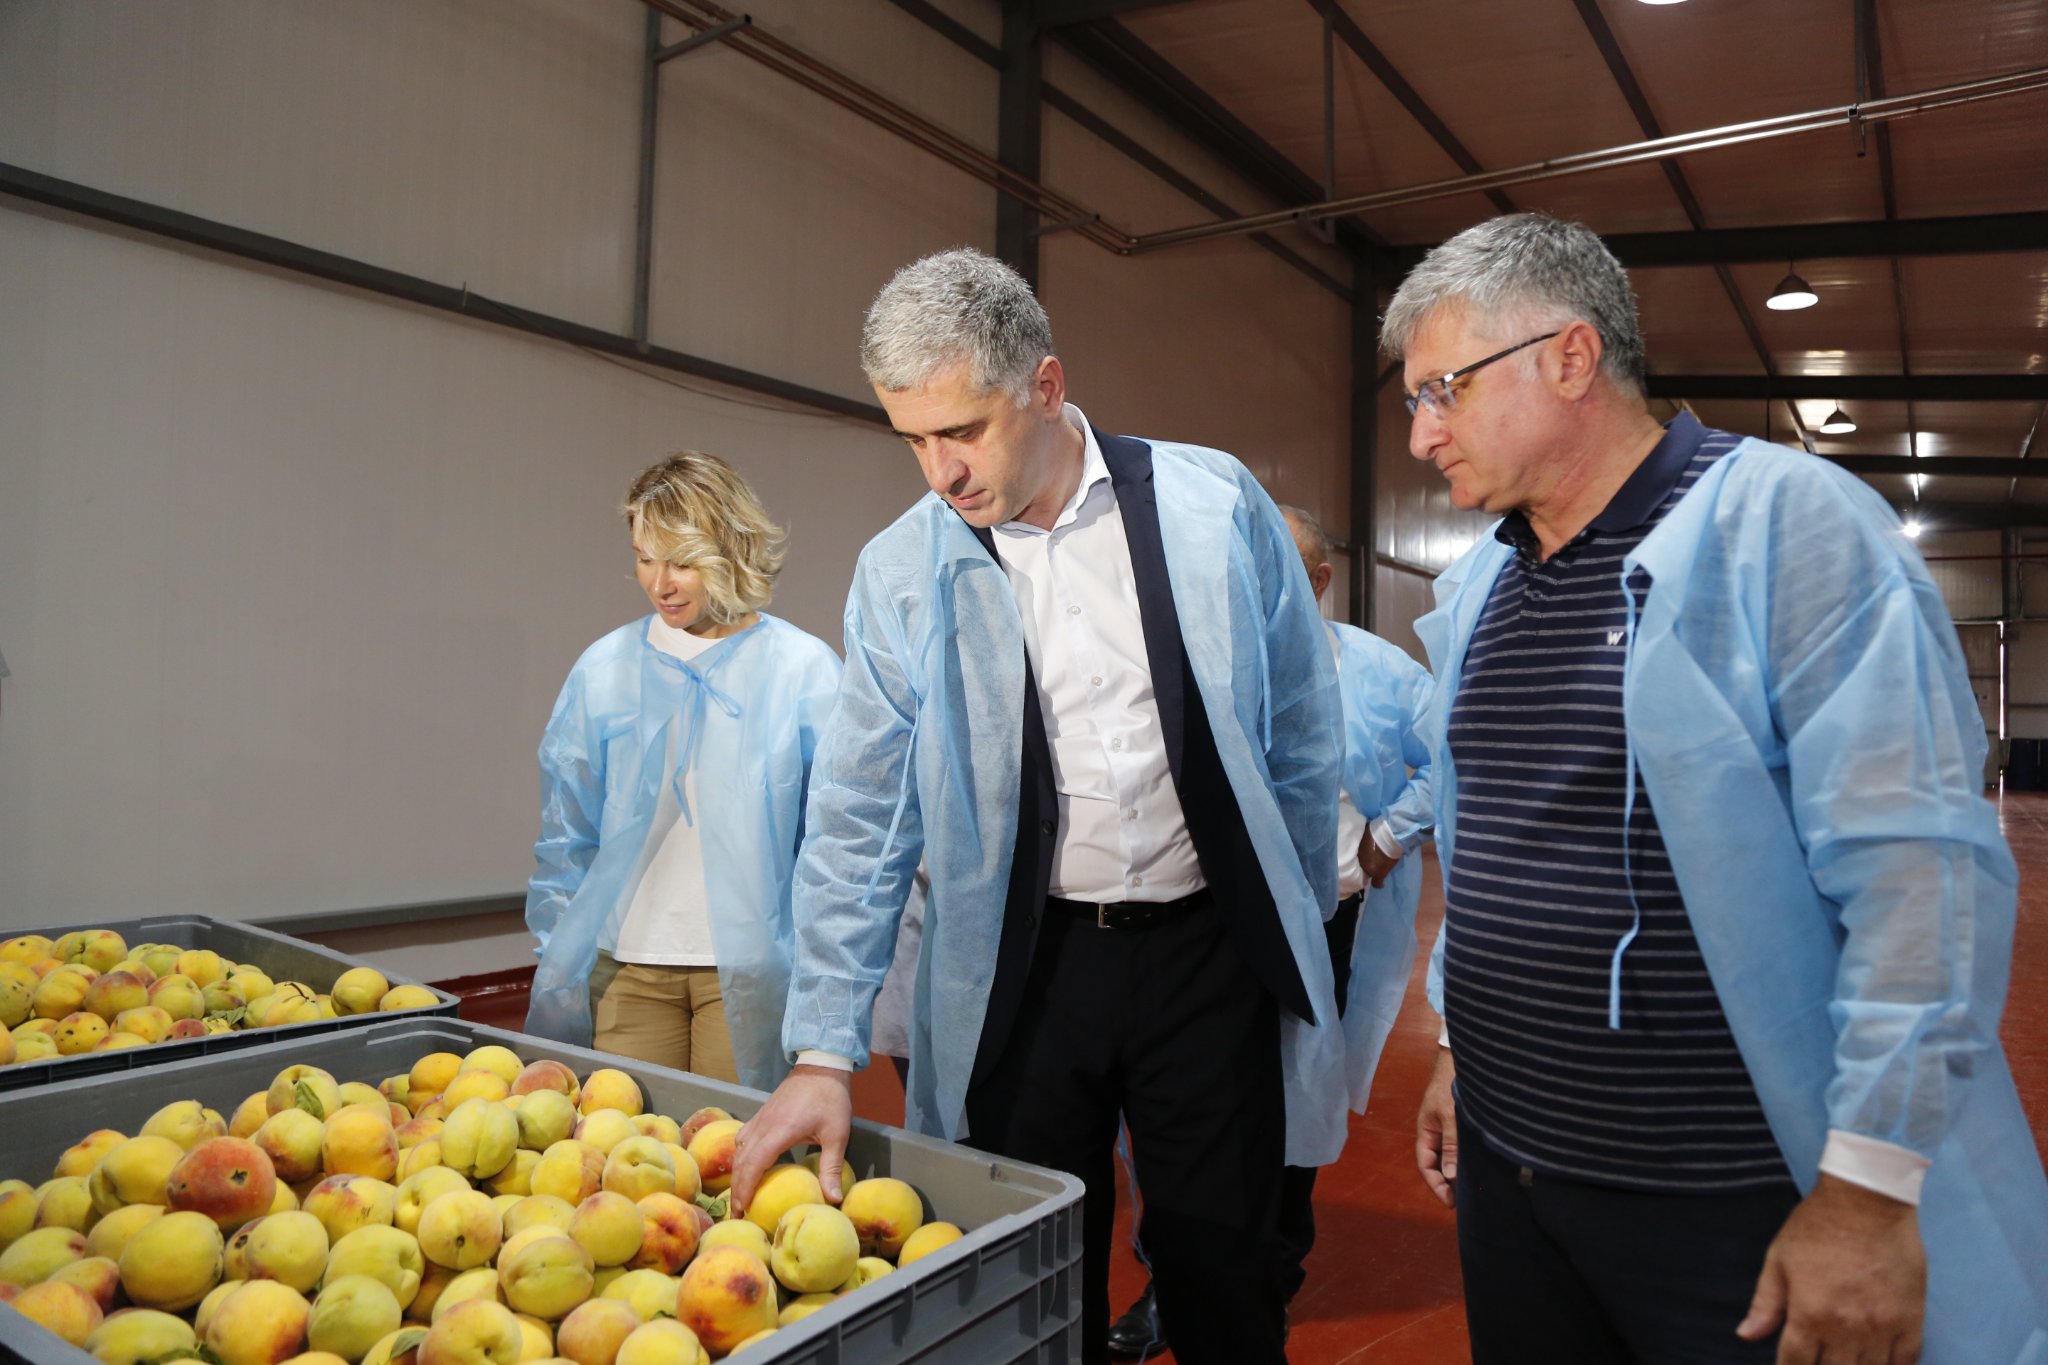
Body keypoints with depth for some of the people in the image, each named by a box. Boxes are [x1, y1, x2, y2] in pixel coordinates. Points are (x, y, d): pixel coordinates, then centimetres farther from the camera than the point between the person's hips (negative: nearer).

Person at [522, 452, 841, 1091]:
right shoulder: (604, 668, 6)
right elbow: (566, 839, 11)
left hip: (750, 970, -2)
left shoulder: (804, 670, -1)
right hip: (626, 967, 2)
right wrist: (560, 963, 7)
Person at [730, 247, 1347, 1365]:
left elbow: (1301, 732, 4)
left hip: (1211, 951, 0)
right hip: (1022, 968, 1)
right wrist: (823, 1052, -7)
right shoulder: (900, 572, -3)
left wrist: (1298, 923, 10)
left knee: (1217, 1275, 11)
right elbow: (859, 820, -3)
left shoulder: (1213, 505, -5)